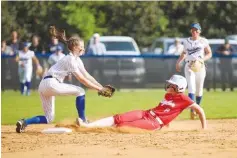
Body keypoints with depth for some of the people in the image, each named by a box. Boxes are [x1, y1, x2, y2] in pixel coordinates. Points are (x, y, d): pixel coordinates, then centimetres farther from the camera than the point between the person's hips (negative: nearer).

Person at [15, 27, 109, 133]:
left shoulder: (77, 60, 17)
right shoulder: (70, 59, -11)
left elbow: (87, 76, 15)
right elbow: (82, 79, -14)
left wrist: (101, 87, 7)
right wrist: (98, 88, -14)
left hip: (43, 86, 10)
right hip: (51, 83, -10)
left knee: (49, 118, 8)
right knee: (80, 91, -6)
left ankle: (24, 122, -9)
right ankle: (82, 120, -2)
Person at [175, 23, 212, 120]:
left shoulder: (203, 41, 2)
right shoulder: (186, 42, 9)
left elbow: (209, 53, 4)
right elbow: (184, 53, 20)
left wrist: (202, 59, -14)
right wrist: (178, 62, 7)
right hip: (189, 66, 0)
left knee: (199, 90, 7)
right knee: (191, 88, -15)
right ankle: (192, 110, -25)